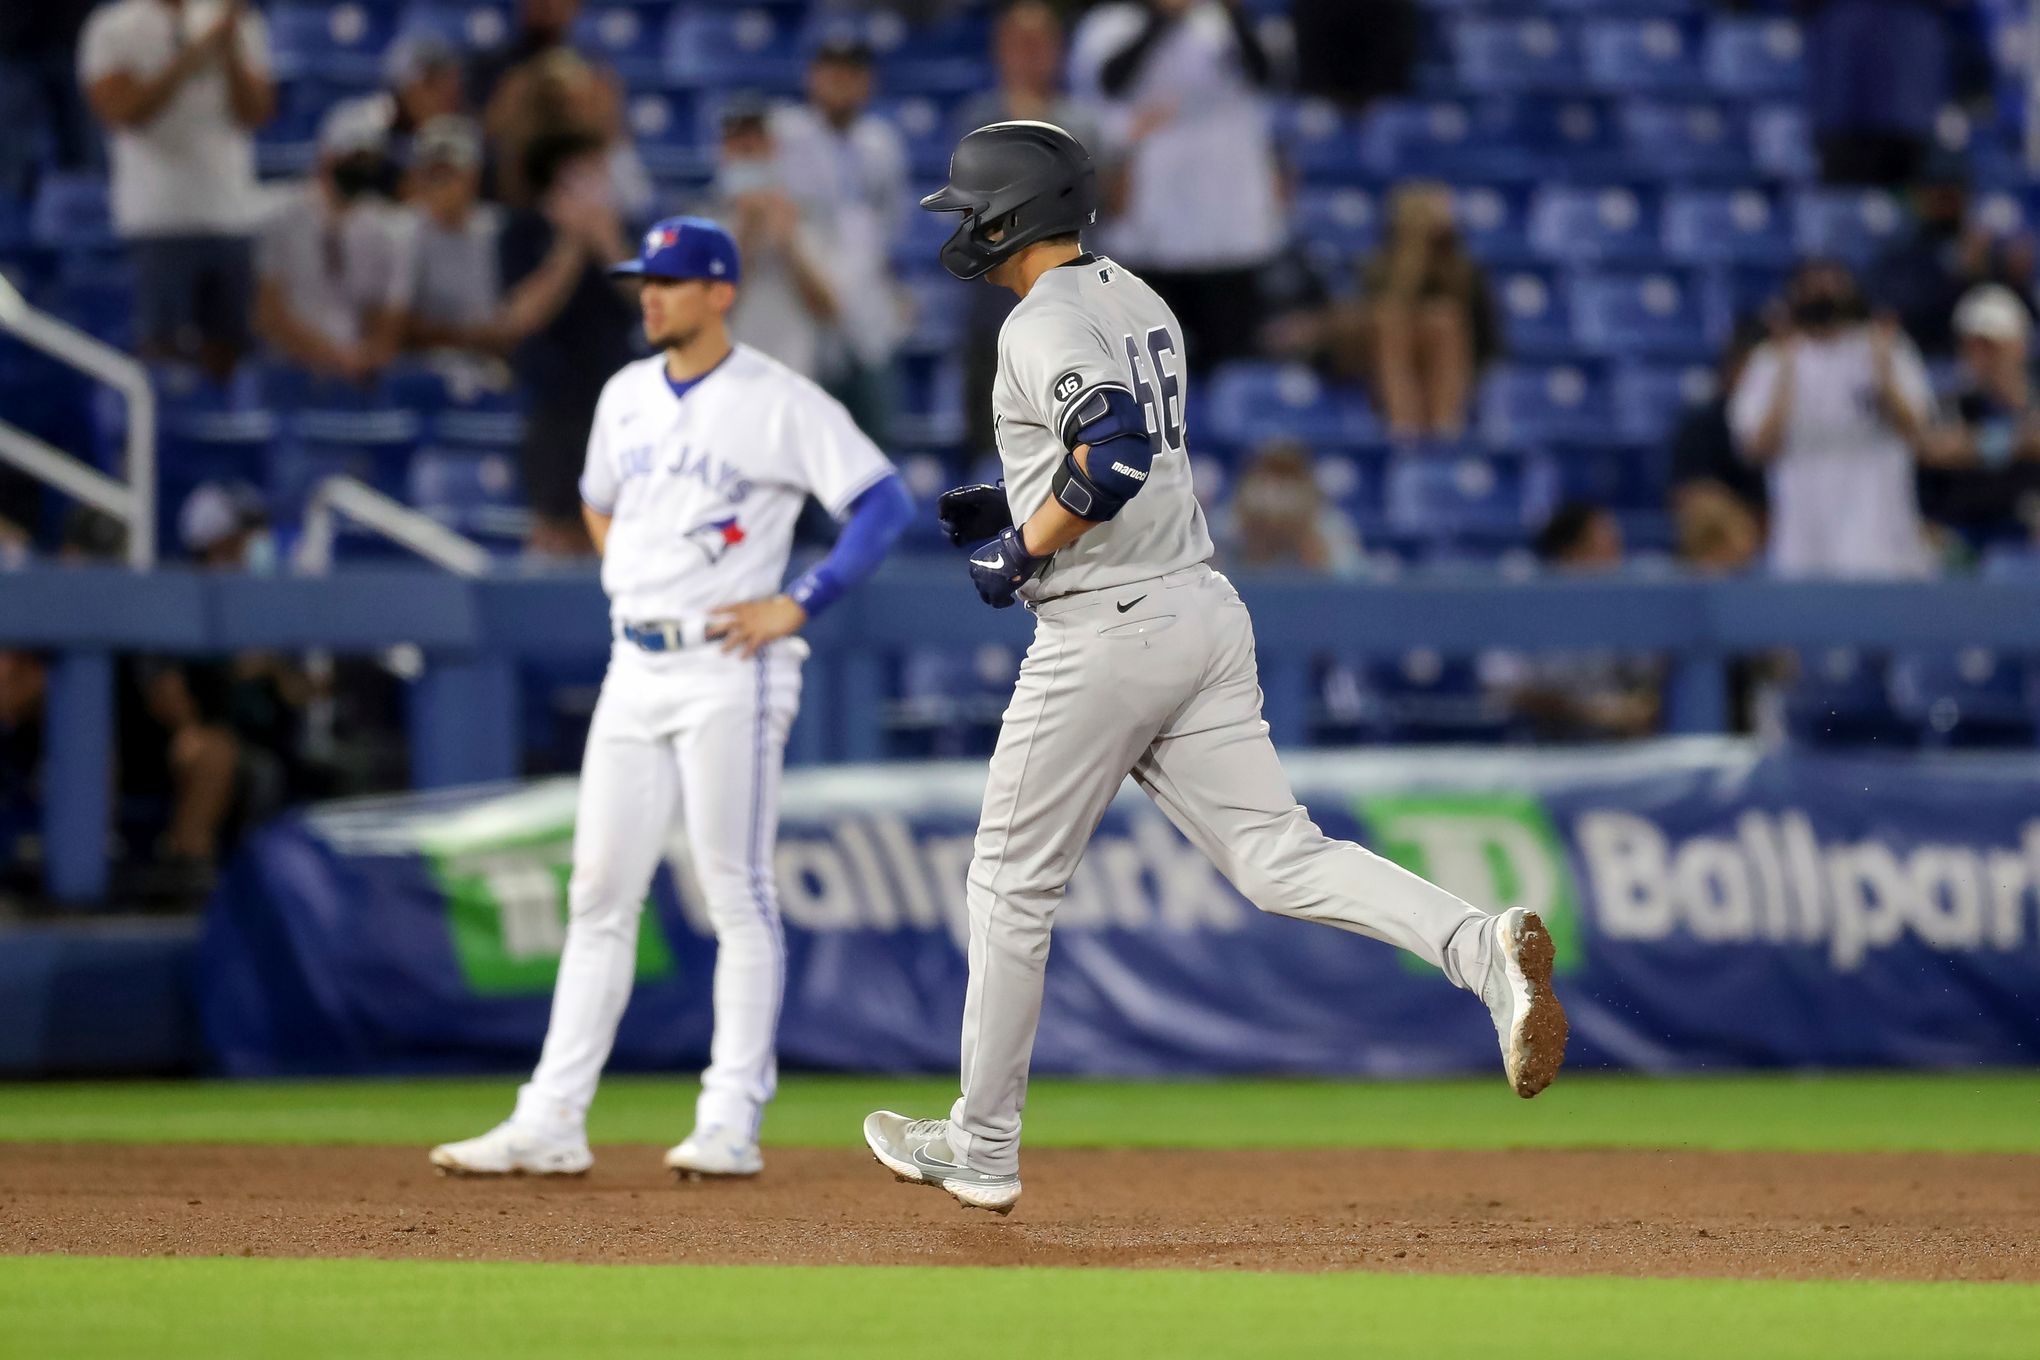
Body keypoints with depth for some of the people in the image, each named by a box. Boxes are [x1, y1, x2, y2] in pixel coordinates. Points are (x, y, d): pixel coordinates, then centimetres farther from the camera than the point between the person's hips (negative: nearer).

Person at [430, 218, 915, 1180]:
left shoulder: (778, 402, -8)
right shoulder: (626, 396, 12)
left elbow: (884, 503, -12)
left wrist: (797, 604, -15)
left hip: (728, 669, -7)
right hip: (634, 667, 7)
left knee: (736, 893, -4)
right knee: (599, 893, 4)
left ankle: (731, 1123, 0)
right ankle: (551, 1122, 4)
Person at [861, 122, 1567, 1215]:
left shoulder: (1045, 326, -13)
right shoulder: (1139, 304, 17)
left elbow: (1115, 457, -29)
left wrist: (1019, 551, -16)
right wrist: (1012, 505, 19)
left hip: (1105, 627, -8)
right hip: (1205, 612, 8)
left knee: (1012, 881, 6)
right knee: (1277, 857, 0)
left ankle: (982, 1147, 15)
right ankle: (1486, 949, -23)